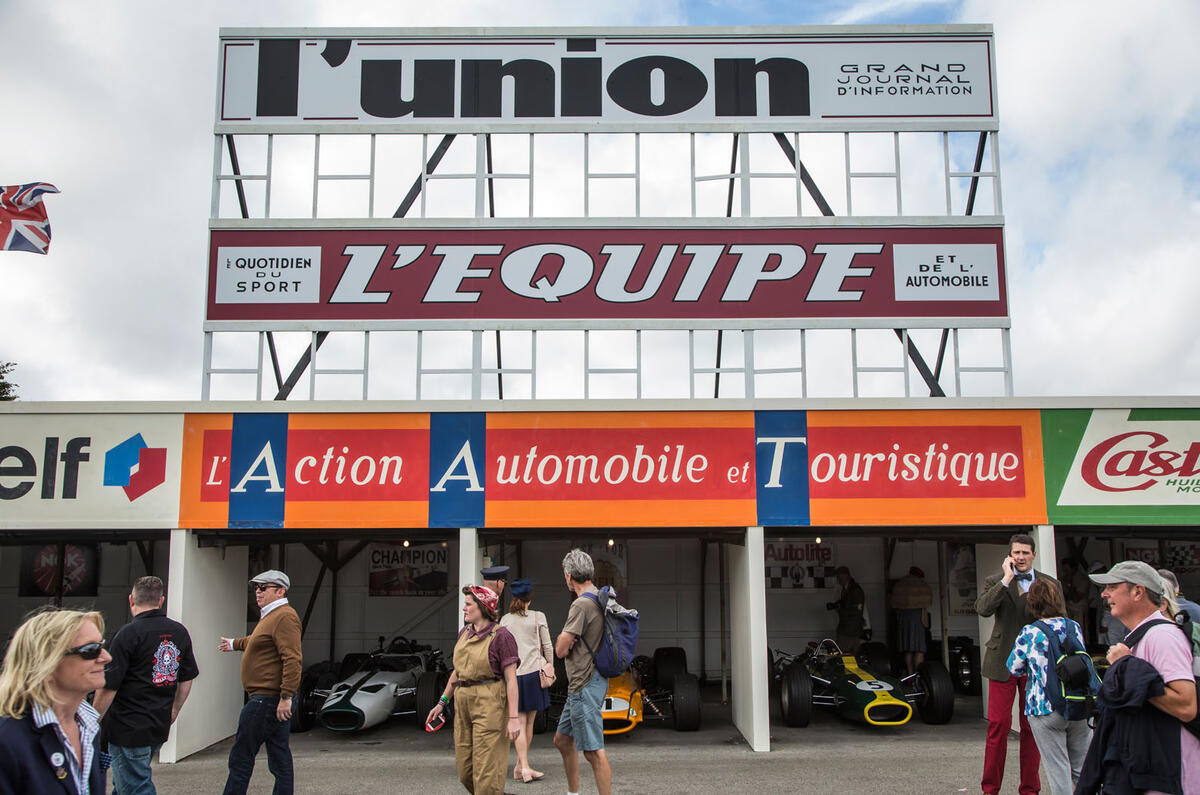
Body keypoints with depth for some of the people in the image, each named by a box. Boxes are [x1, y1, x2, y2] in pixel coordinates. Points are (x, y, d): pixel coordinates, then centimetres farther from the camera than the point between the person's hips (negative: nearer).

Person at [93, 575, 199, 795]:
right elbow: (187, 679, 13)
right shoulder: (180, 632, 5)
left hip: (128, 729, -6)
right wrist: (173, 712, 25)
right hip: (160, 727, 6)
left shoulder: (128, 634, -14)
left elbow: (108, 687, -14)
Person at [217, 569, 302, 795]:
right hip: (276, 700, 10)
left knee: (240, 758, -5)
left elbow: (293, 660, -24)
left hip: (267, 699, -10)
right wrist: (235, 644, 57)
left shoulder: (284, 617, -15)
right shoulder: (270, 616, 19)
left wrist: (286, 696, -27)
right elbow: (257, 641, 41)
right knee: (279, 759, 11)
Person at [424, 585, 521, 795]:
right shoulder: (464, 633, 11)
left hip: (489, 704, -7)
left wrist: (513, 717, -16)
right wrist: (442, 702, 20)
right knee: (465, 771, 11)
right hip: (463, 703, 7)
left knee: (486, 769, -3)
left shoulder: (501, 636, -10)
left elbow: (511, 679, -12)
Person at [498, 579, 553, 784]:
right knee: (529, 722, 8)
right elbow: (547, 646, 1)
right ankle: (520, 766, 14)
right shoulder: (538, 617, -2)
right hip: (533, 671, -1)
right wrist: (550, 666, 14)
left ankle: (524, 767, -7)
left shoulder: (505, 620, 4)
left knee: (520, 722, 3)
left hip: (512, 673, 2)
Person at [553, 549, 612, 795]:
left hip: (585, 685, -10)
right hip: (581, 684, 10)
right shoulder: (600, 598, 11)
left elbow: (560, 650, -16)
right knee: (562, 739, 20)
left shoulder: (582, 604, -19)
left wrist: (563, 641, 2)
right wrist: (567, 640, -1)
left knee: (593, 750, -7)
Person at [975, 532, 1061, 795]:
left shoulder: (1050, 584, 9)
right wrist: (1007, 579, -13)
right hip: (1003, 662, -1)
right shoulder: (995, 581, 5)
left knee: (1033, 727, 5)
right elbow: (982, 608, -15)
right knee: (998, 725, -2)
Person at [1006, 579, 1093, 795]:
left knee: (1058, 771, 2)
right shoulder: (1075, 627, 2)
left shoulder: (1029, 633, -9)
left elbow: (1014, 667, 2)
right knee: (1082, 768, 15)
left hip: (1046, 711, -4)